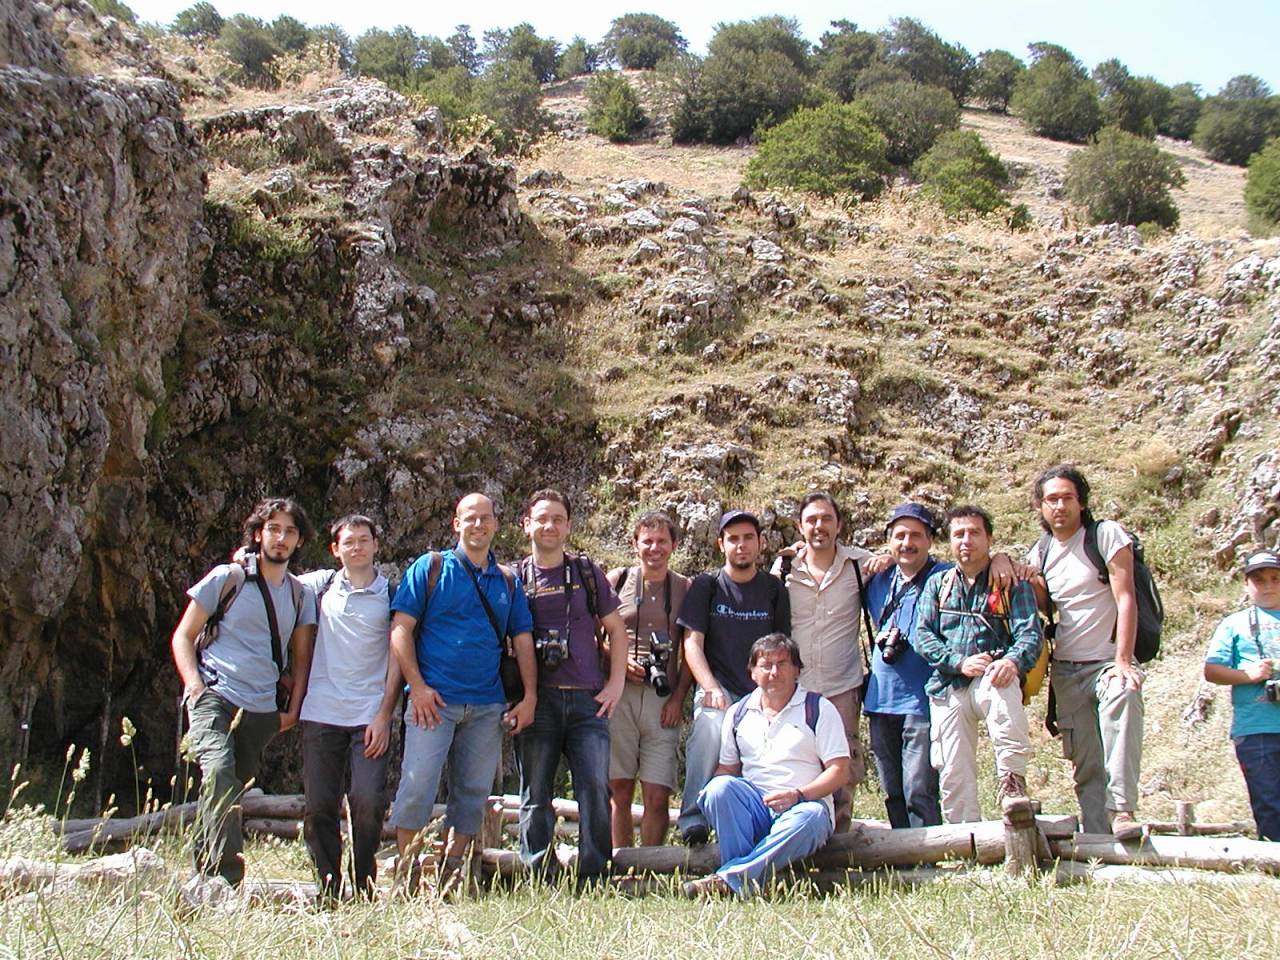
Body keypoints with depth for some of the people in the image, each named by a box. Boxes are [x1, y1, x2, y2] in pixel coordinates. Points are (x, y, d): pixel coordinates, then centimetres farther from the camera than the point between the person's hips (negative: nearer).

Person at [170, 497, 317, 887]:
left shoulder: (300, 595, 14)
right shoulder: (227, 578, 3)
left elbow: (301, 658, 20)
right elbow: (183, 636, 5)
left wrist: (293, 709, 8)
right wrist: (194, 684, -10)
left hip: (263, 711, 4)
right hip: (215, 697, -4)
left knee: (232, 791, 5)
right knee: (219, 771, -26)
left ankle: (205, 875, 18)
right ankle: (225, 875, -28)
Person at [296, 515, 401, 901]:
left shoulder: (390, 594, 5)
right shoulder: (320, 585, 10)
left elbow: (396, 660, 1)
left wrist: (384, 715, -7)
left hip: (370, 717, -2)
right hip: (320, 714, 2)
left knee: (369, 803, -11)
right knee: (319, 808, 3)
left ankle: (364, 887, 7)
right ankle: (330, 890, 15)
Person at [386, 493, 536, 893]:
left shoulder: (508, 582, 15)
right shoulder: (431, 568, 4)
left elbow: (523, 641, 15)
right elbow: (401, 628, -2)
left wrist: (529, 698, 4)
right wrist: (417, 686, -11)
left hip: (487, 706, 4)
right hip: (434, 700, -4)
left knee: (473, 792, 6)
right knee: (417, 786, -8)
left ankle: (450, 877, 17)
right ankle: (405, 874, 5)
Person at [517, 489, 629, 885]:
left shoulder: (587, 573, 11)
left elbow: (616, 629, 14)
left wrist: (616, 684, 5)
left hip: (587, 700, 0)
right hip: (536, 701, 0)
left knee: (596, 788, -8)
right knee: (535, 794, 2)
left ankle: (594, 879, 0)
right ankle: (540, 881, 9)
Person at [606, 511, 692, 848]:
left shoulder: (685, 589, 10)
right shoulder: (616, 580, 8)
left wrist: (678, 698, -1)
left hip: (663, 701, 0)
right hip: (619, 694, 0)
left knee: (657, 797, -2)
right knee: (620, 791, 4)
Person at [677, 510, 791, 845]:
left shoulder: (773, 589, 14)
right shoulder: (706, 585, 8)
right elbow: (692, 642, 0)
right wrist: (711, 689, -14)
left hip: (763, 692, 3)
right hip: (718, 688, -2)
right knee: (711, 729, -34)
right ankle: (693, 818, -26)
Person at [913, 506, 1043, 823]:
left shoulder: (1012, 582, 7)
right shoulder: (937, 584, 15)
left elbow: (1030, 633, -6)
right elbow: (923, 635, 4)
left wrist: (1012, 661, -29)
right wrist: (960, 662, -14)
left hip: (992, 678, -3)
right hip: (947, 687, 3)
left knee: (1003, 688, -38)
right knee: (953, 774, -4)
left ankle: (1013, 781, -26)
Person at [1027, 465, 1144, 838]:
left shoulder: (1107, 535, -5)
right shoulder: (1040, 552, 11)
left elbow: (1125, 599, -12)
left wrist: (1123, 662, -22)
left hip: (1109, 660, -5)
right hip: (1066, 669, 5)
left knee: (1122, 697, -37)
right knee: (1086, 765, 2)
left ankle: (1122, 809, -39)